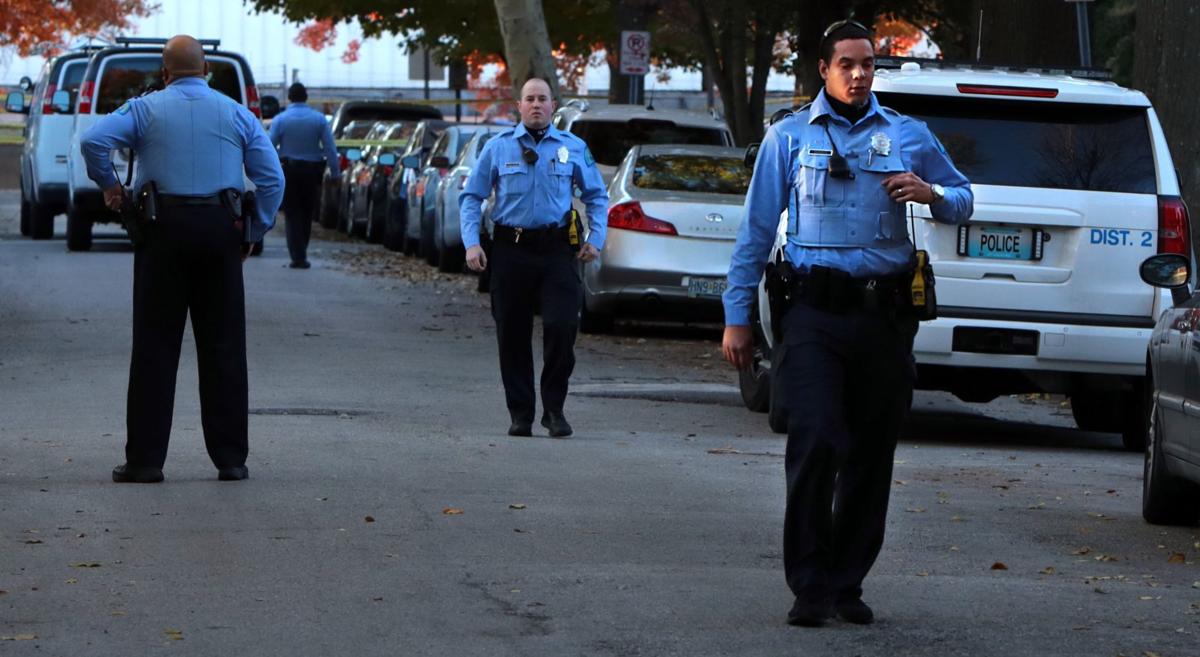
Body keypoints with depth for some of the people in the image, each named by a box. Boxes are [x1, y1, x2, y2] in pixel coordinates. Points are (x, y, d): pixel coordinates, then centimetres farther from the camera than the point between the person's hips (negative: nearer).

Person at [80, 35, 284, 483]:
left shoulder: (147, 109, 3)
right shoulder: (237, 114, 9)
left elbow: (94, 140, -11)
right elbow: (272, 178, 4)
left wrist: (109, 186, 4)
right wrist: (254, 233, 9)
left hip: (163, 229, -1)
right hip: (220, 229, 1)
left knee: (155, 346, 1)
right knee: (223, 346, 6)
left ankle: (146, 459, -1)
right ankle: (231, 458, 5)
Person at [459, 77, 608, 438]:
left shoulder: (573, 148, 9)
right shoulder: (498, 147, 7)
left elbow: (597, 196, 16)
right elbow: (471, 197, 8)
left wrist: (595, 239, 3)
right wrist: (472, 243, -3)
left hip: (557, 249, 0)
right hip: (511, 250, 0)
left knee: (562, 327, -11)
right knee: (512, 334, 3)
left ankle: (554, 409, 3)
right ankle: (520, 414, 14)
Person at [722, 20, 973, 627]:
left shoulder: (908, 136, 14)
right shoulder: (789, 137, 10)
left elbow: (963, 203, 21)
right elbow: (756, 229, 9)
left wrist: (933, 194, -4)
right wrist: (737, 316, 4)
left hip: (885, 314, 2)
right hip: (816, 310, -2)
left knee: (871, 454, 5)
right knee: (814, 442, -15)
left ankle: (847, 583, 15)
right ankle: (810, 587, -7)